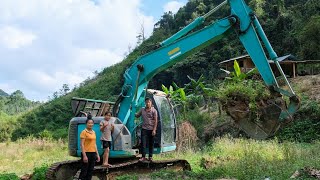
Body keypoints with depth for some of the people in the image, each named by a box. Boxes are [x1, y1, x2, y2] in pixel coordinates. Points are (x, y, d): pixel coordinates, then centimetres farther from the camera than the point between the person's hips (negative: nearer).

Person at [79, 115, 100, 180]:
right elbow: (82, 144, -14)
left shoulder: (93, 132, 12)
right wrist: (84, 155, -20)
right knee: (84, 171, -3)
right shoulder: (84, 132, -9)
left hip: (93, 153, 7)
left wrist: (97, 154, 12)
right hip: (86, 153, -7)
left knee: (90, 171, 10)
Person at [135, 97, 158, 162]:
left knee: (151, 144, 6)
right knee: (143, 143, -4)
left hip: (151, 129, -2)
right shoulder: (142, 110, 8)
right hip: (144, 129, 2)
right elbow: (137, 115, 21)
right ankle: (143, 157, 0)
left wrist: (154, 130, -13)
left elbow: (156, 121, -6)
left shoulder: (154, 110, -3)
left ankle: (150, 157, 16)